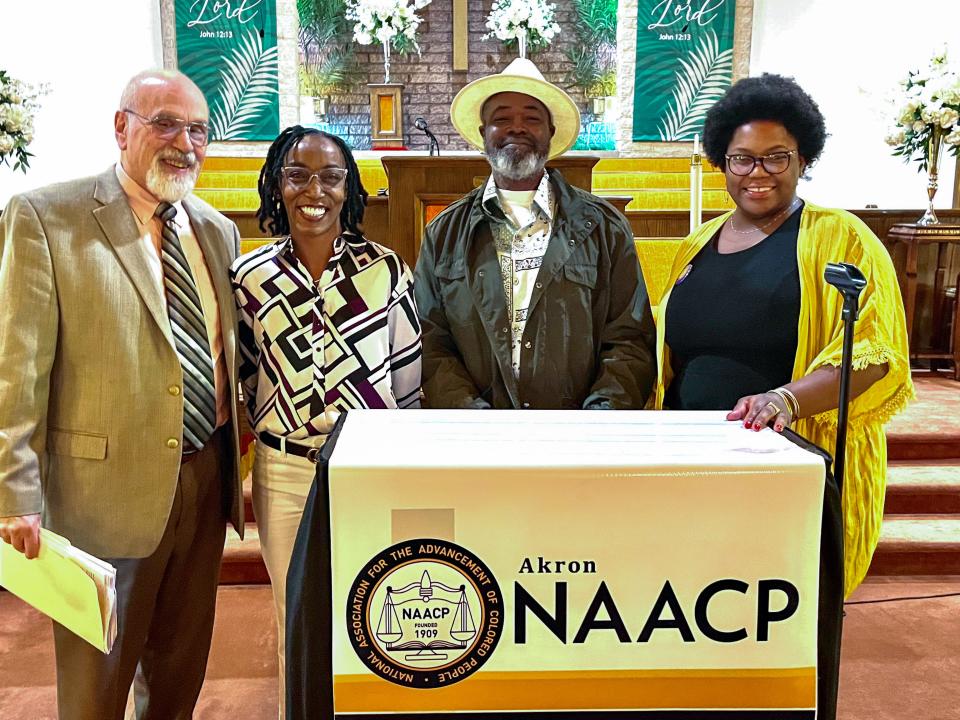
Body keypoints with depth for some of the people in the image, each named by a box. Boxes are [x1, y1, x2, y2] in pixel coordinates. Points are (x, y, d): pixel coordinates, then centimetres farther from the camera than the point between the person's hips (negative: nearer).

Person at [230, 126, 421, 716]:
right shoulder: (250, 276, -1)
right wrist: (276, 425, 8)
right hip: (285, 473, 1)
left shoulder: (385, 269, -4)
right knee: (296, 620, 16)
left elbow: (409, 377, 2)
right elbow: (246, 374, 10)